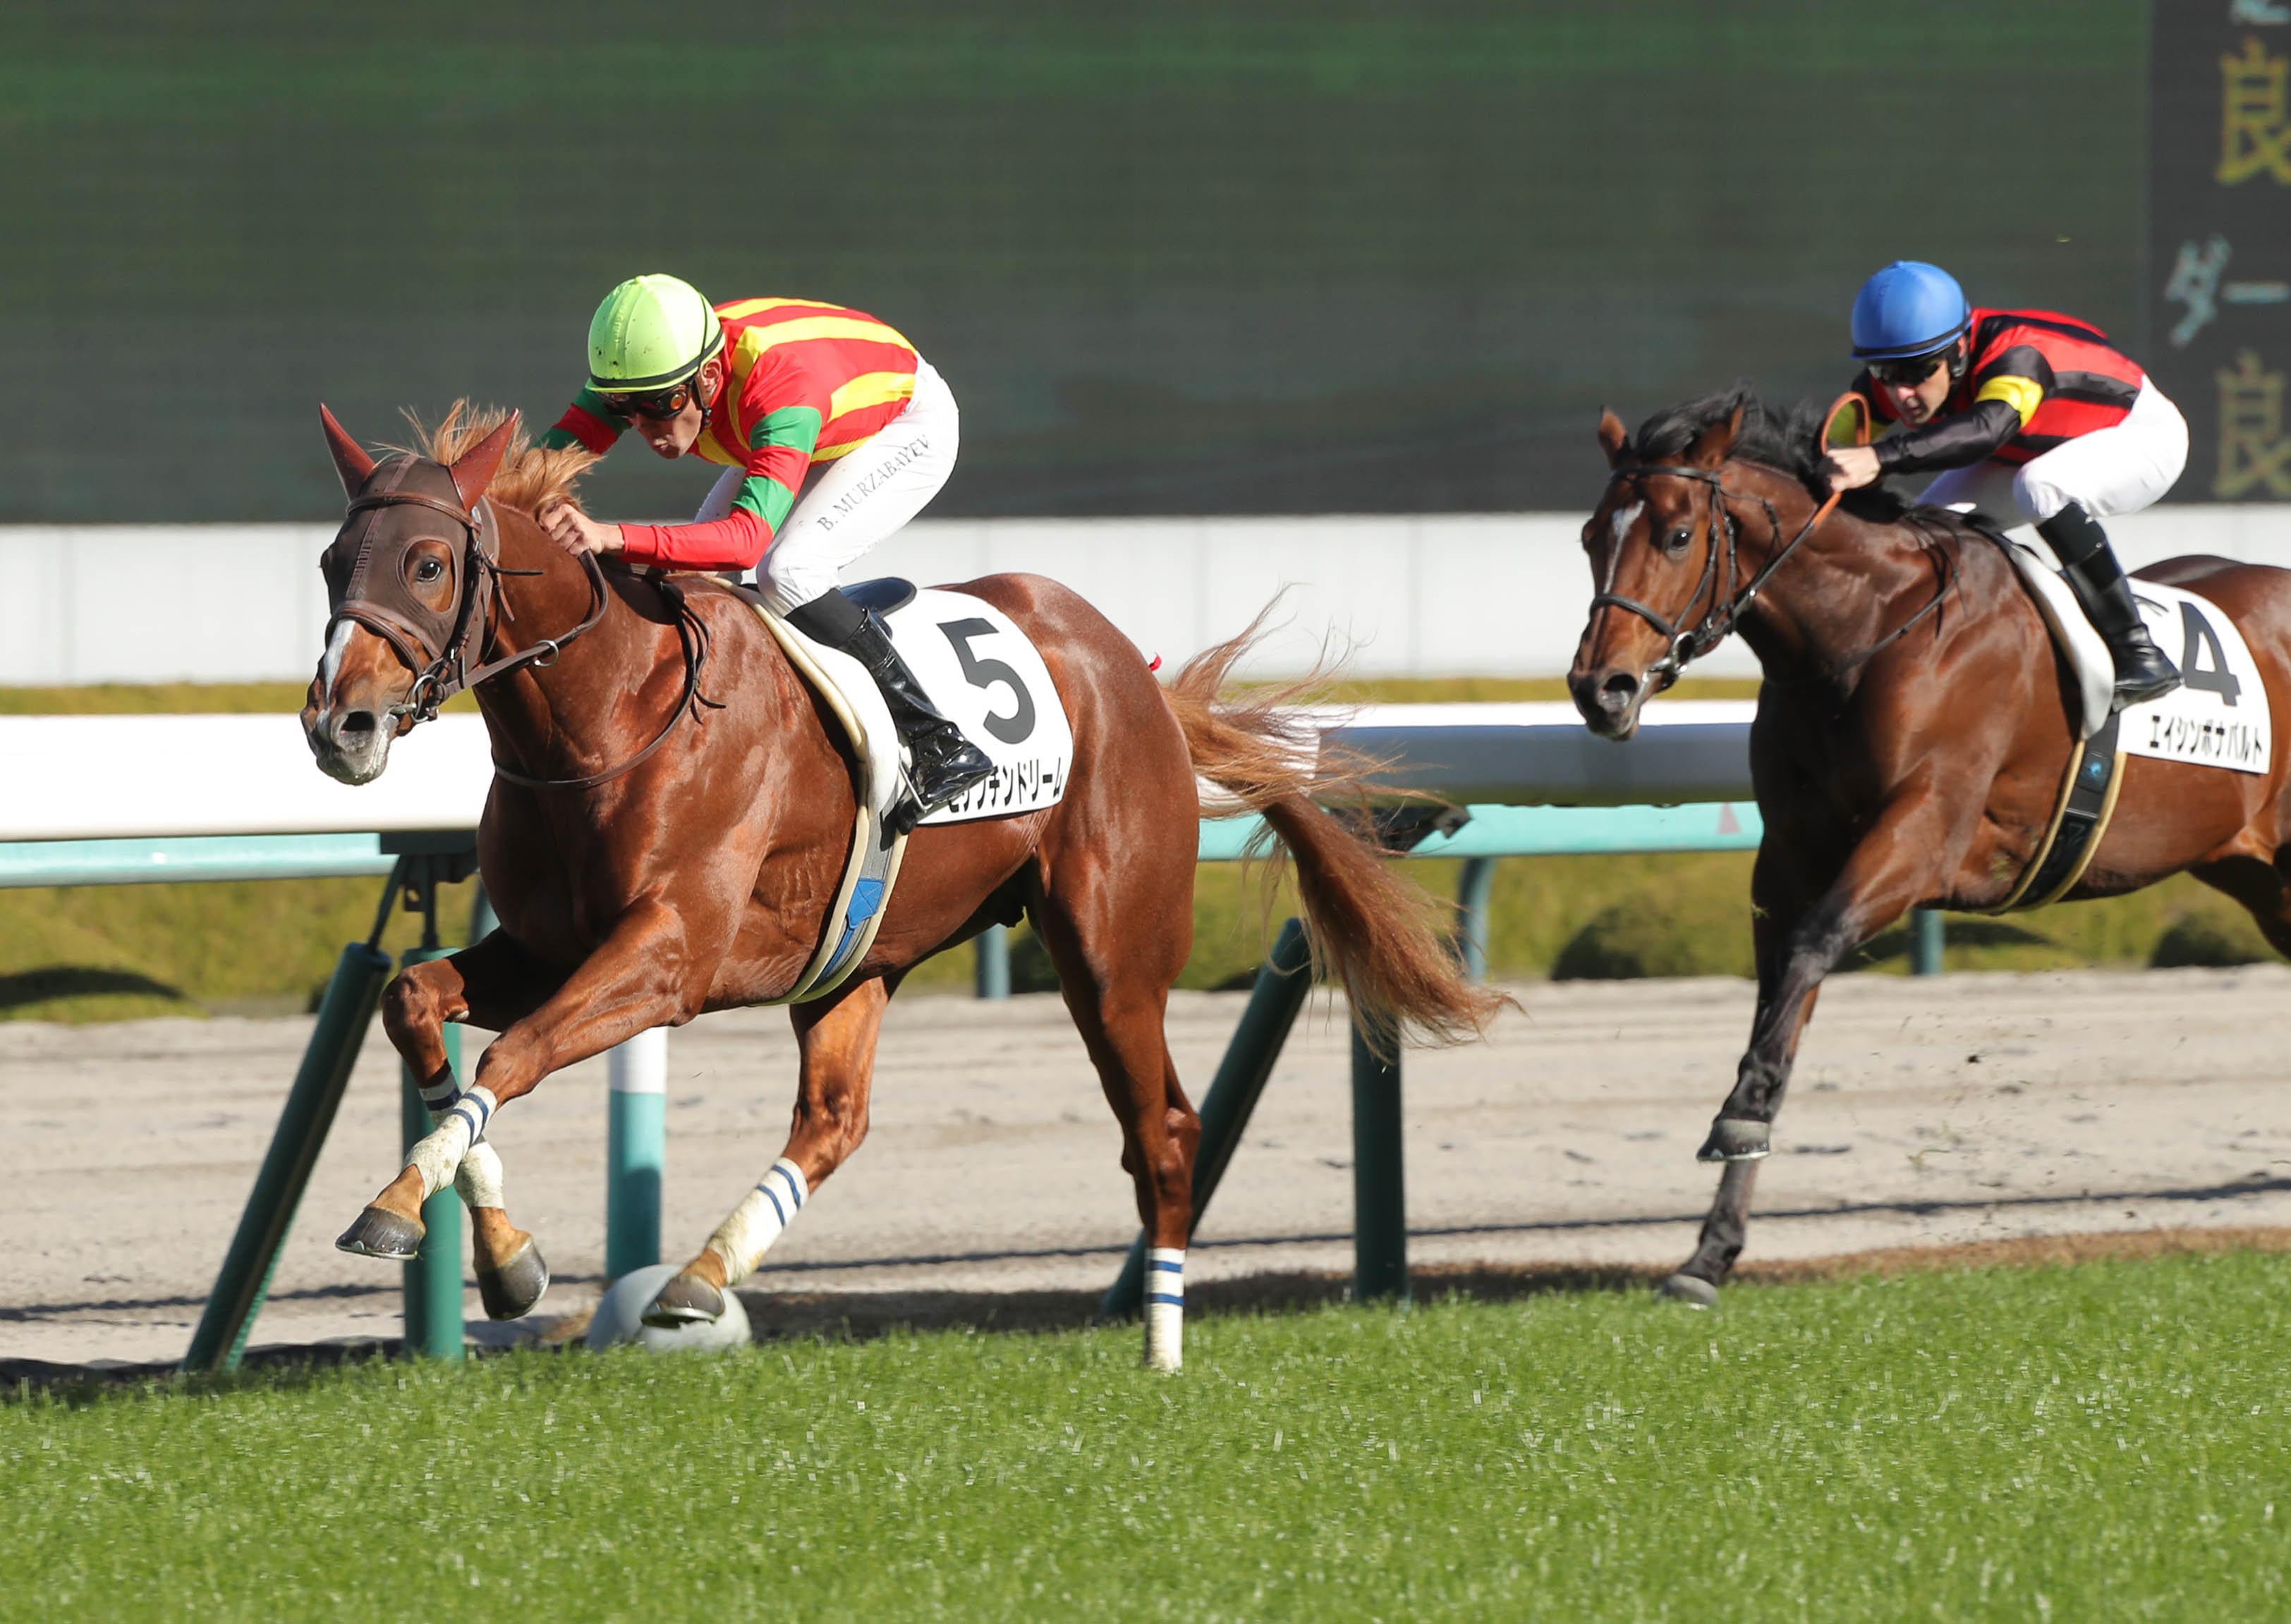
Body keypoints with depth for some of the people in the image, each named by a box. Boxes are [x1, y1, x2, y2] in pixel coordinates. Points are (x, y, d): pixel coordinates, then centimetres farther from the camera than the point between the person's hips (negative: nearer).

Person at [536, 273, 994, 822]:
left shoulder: (783, 386, -46)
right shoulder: (644, 369, -27)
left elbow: (747, 538, -55)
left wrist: (615, 538, -68)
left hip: (910, 423, -7)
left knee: (786, 572, -27)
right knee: (692, 573, -5)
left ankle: (941, 747, -19)